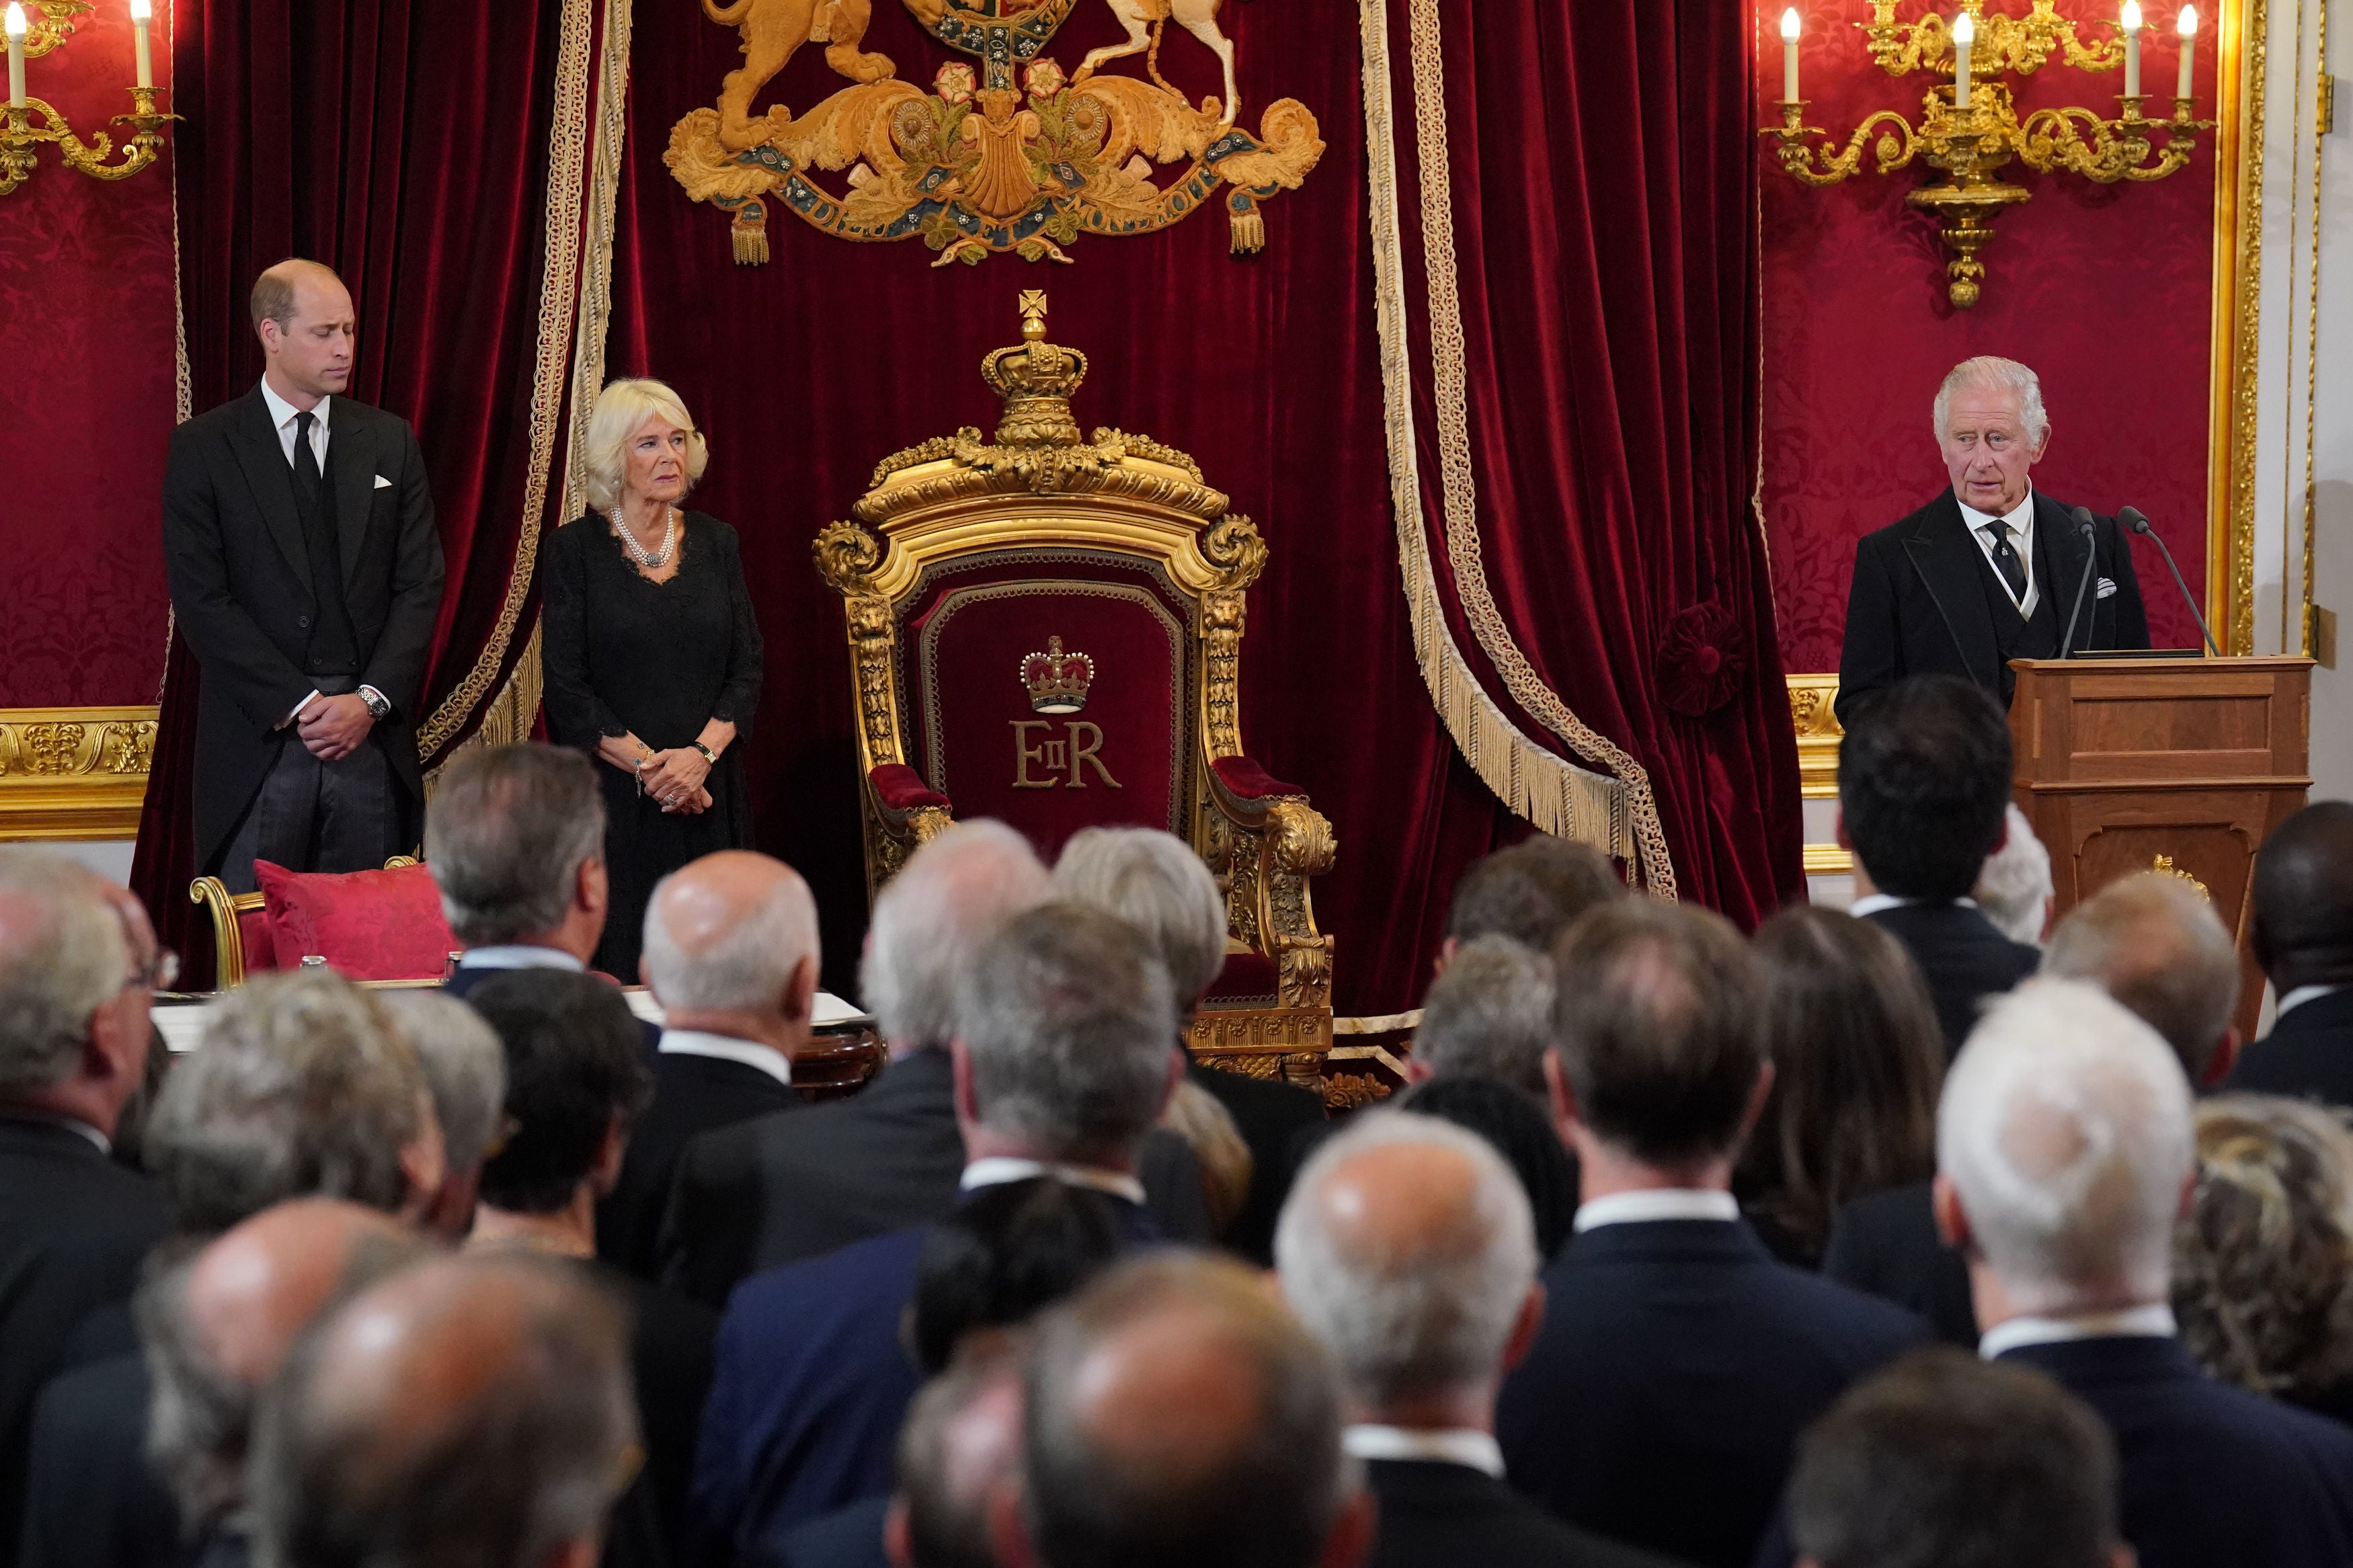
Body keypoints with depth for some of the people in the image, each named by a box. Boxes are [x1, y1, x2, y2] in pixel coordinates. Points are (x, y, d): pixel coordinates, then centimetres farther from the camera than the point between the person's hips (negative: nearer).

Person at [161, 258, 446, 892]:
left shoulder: (390, 442, 11)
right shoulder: (203, 448, 1)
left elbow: (420, 585, 7)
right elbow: (202, 599, -5)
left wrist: (372, 699, -7)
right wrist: (299, 705, -12)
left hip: (372, 735, 2)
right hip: (259, 737, -2)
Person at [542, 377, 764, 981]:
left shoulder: (716, 544, 11)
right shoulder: (575, 550, 0)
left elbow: (748, 670, 7)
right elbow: (566, 687, -5)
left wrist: (701, 753, -10)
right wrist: (648, 765, -13)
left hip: (709, 792, 3)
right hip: (611, 795, -3)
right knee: (619, 969, -8)